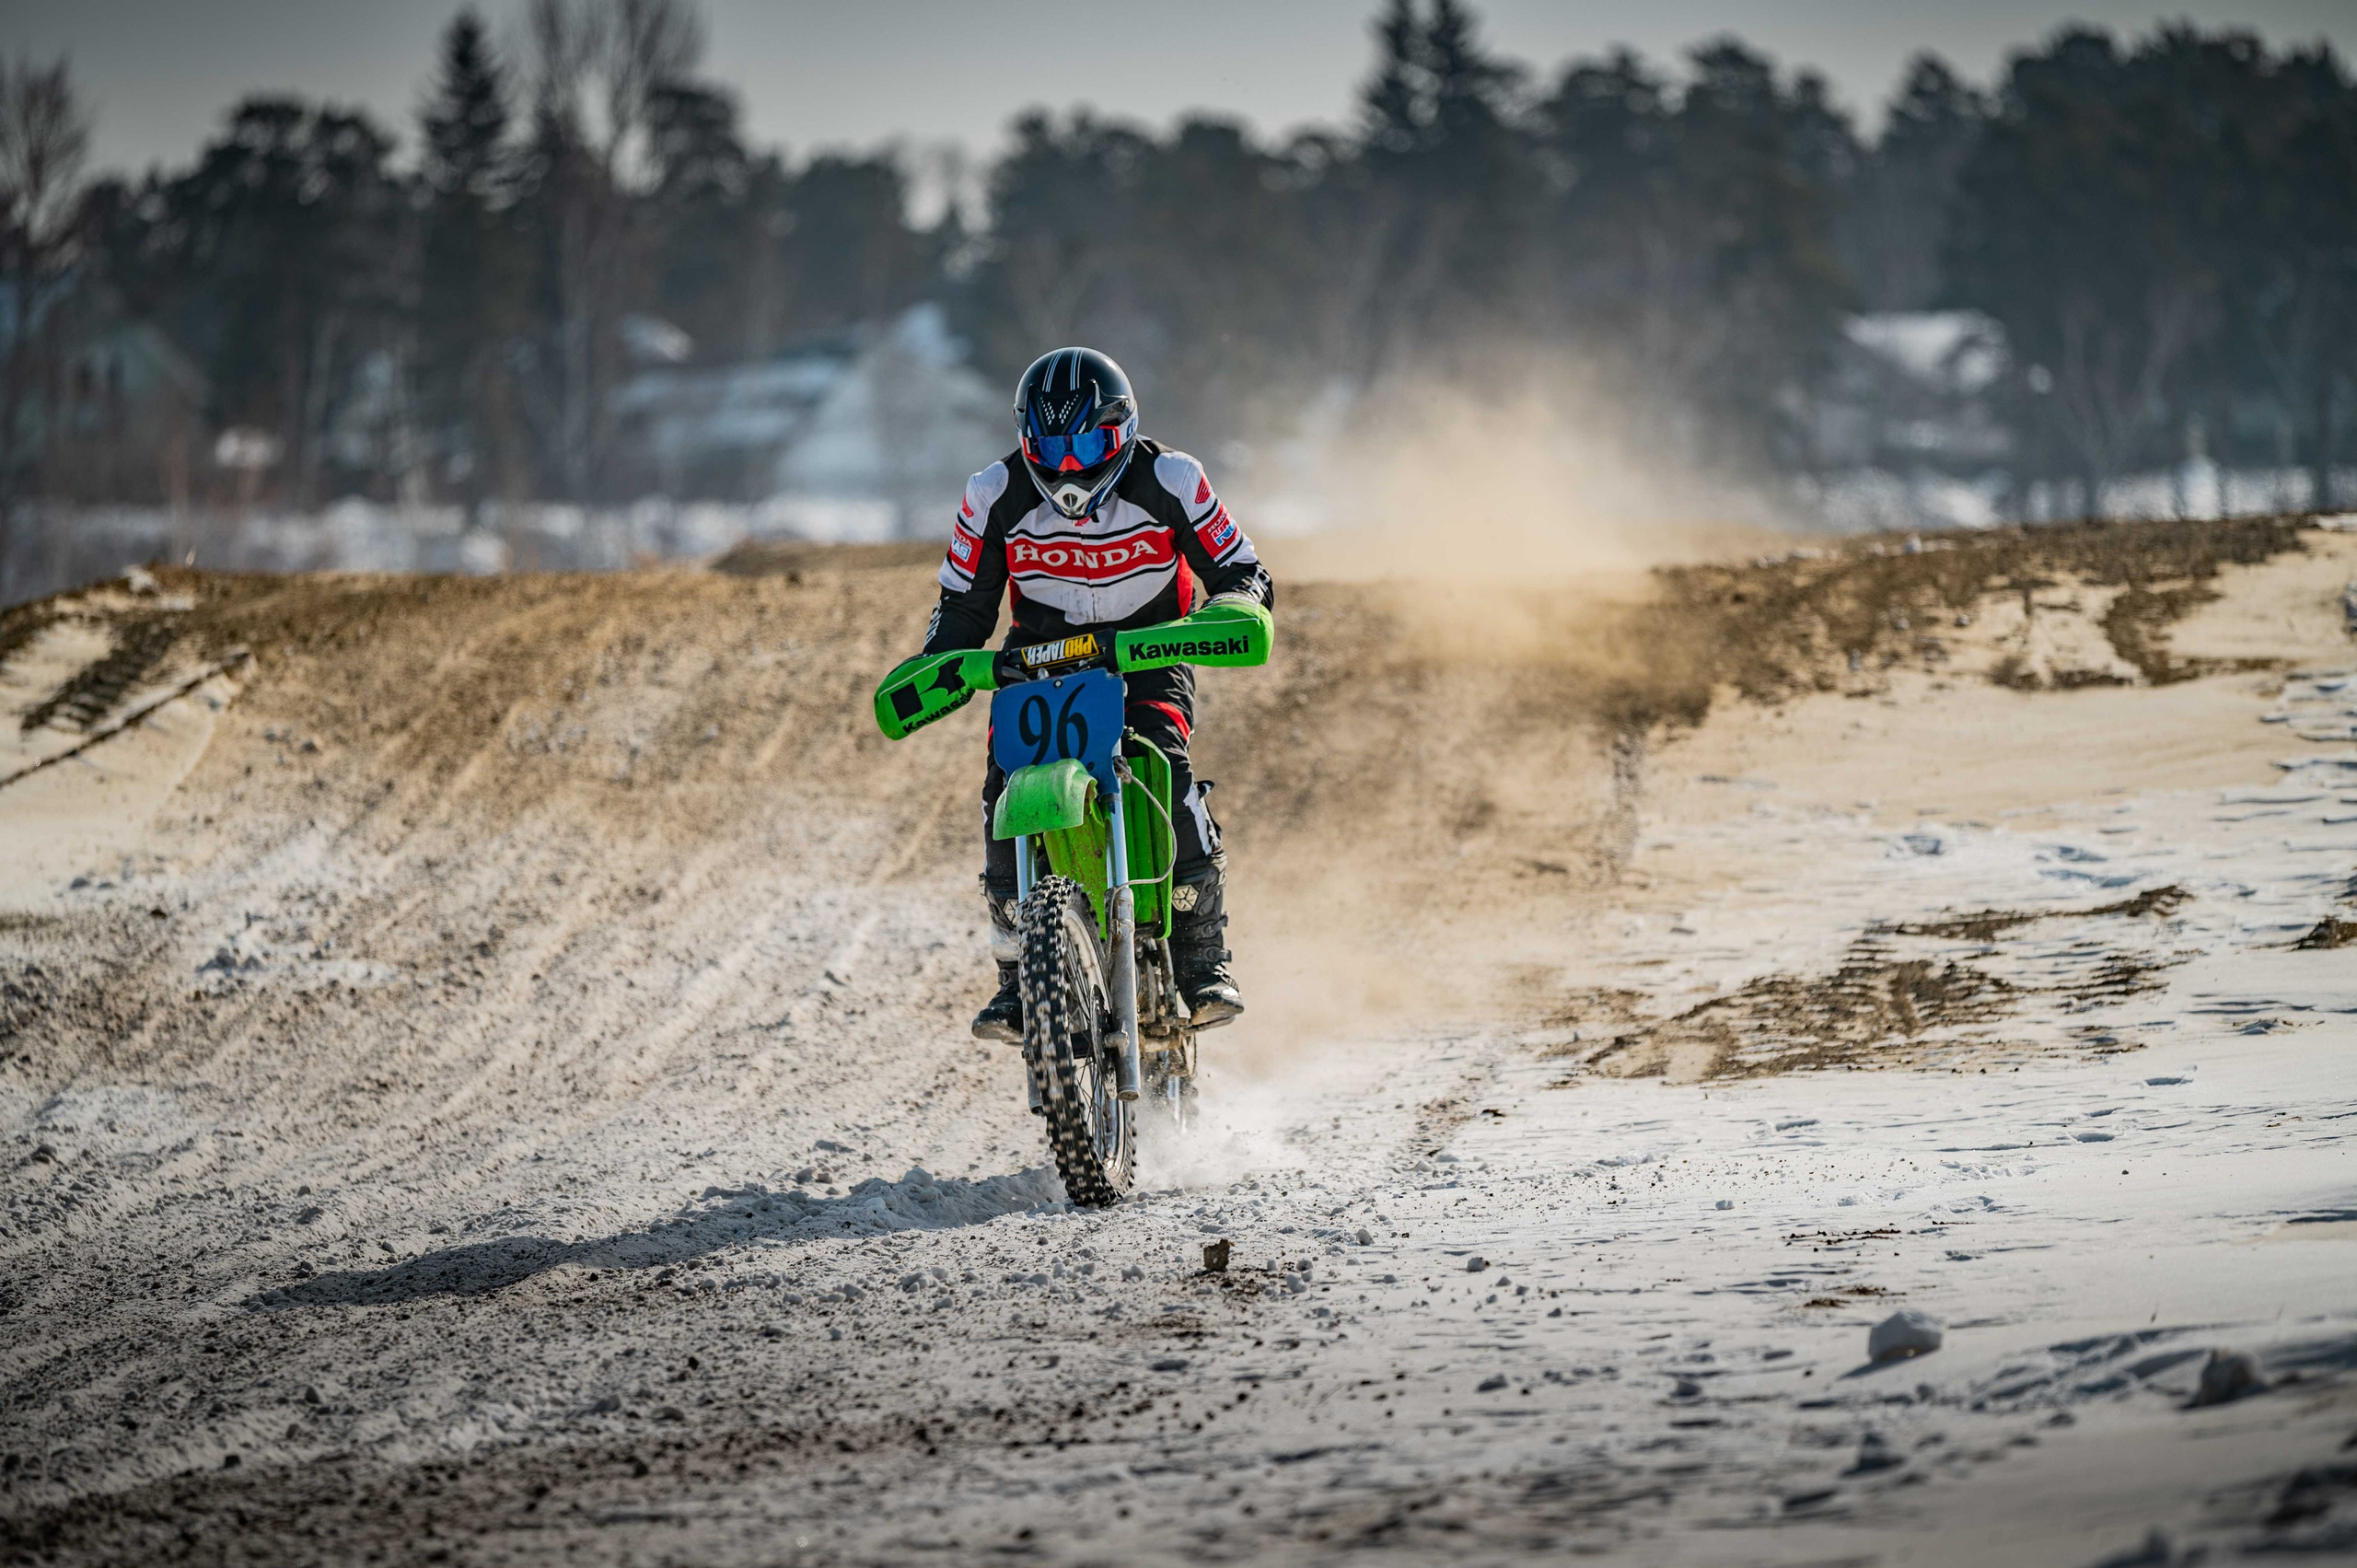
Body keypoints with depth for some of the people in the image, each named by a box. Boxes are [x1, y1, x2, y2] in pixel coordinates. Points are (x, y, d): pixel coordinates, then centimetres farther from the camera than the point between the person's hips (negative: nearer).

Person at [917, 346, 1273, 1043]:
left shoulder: (1169, 481, -13)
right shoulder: (996, 495, -8)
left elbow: (1242, 571, -7)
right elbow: (964, 602, 1)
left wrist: (1234, 607, -30)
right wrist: (930, 669, -17)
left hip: (1149, 655, -2)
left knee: (1166, 765, -30)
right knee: (1004, 781, -23)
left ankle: (1204, 959, -20)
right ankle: (1016, 973, -11)